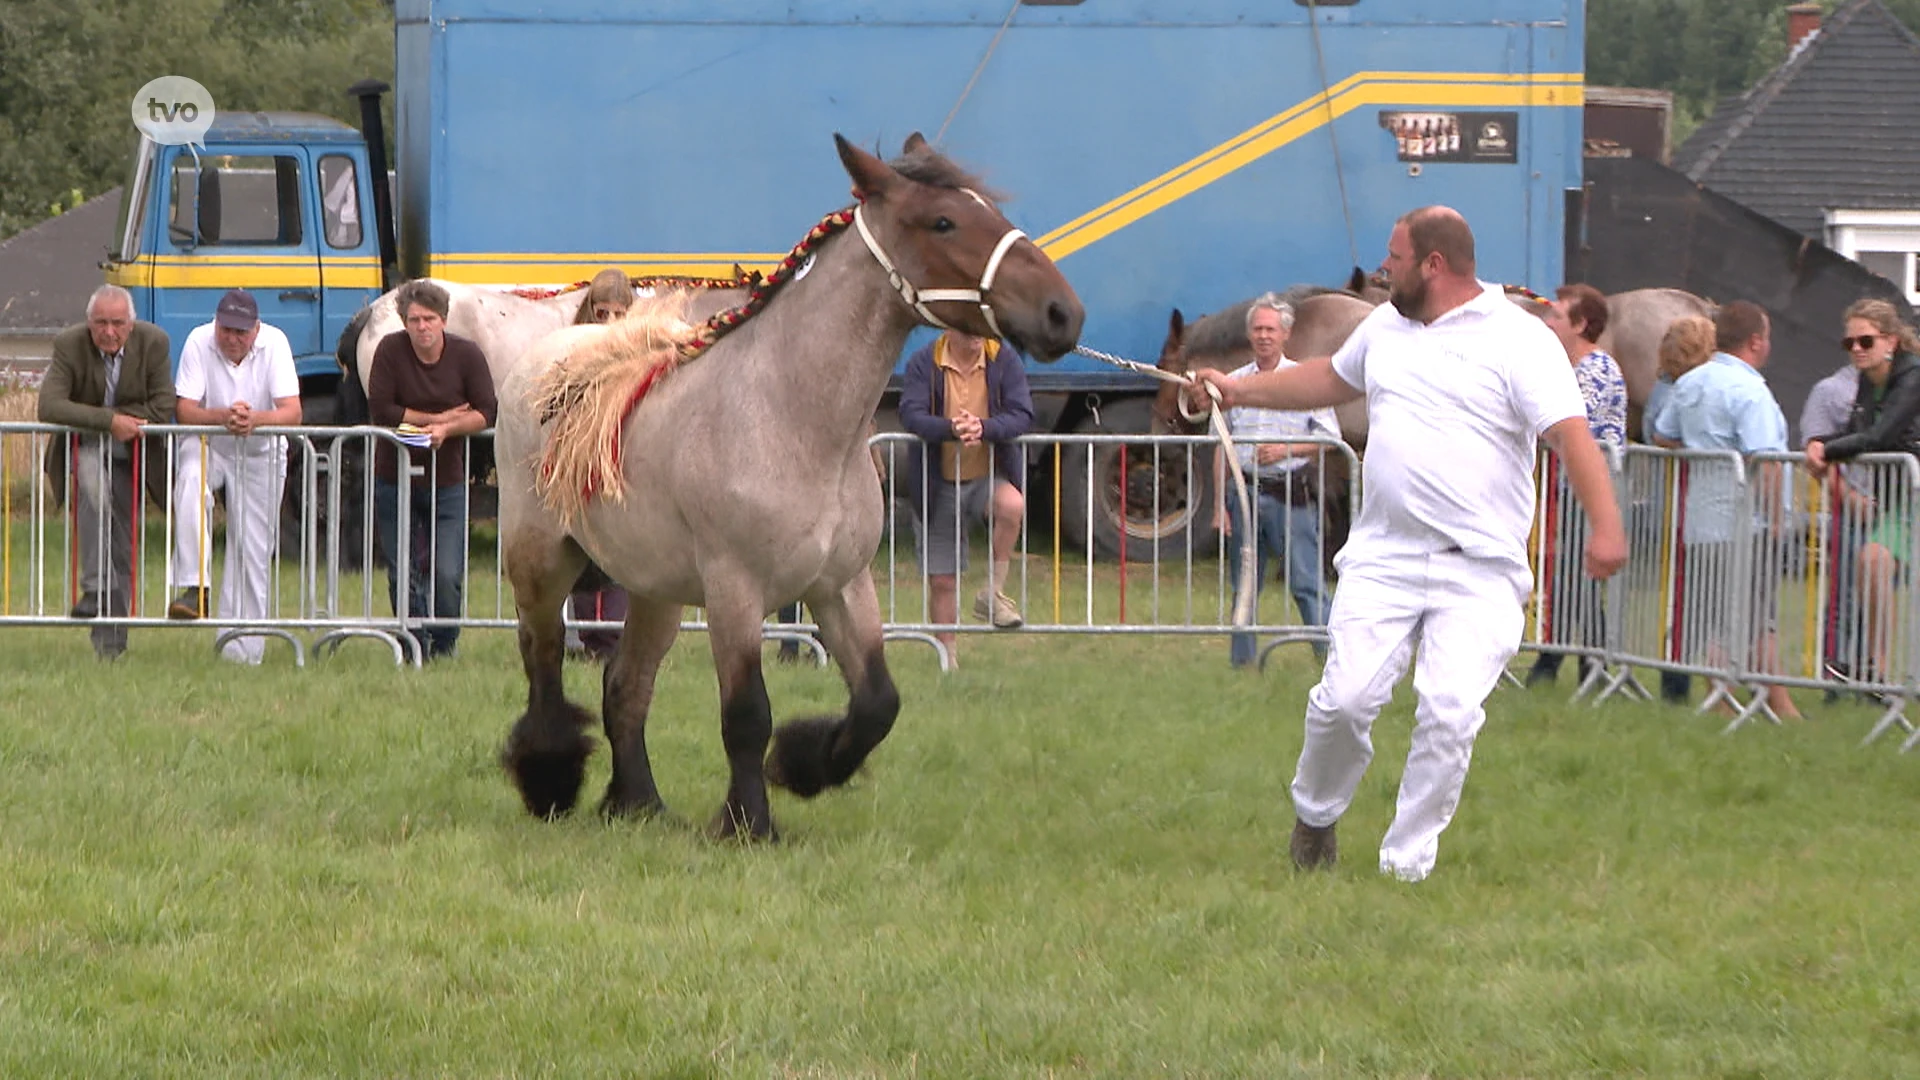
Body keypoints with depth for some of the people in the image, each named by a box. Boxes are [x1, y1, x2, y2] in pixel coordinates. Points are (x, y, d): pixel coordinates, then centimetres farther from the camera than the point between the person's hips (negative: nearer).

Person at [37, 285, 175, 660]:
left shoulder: (153, 343, -12)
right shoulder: (69, 345, -17)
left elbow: (163, 409, -10)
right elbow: (49, 407, -26)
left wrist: (122, 422, -18)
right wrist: (109, 421, -31)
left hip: (129, 447, 2)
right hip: (84, 445, -2)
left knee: (122, 539, 1)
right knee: (94, 492, -34)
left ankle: (111, 636, 8)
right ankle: (95, 590, -37)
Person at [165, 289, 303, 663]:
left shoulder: (274, 343, -16)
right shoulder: (199, 342, -17)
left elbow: (292, 412, -23)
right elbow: (185, 410, -22)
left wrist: (256, 418, -43)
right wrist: (223, 416, -41)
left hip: (261, 453, 1)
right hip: (207, 446, -1)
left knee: (253, 548, -1)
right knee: (191, 482, -35)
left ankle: (242, 650, 6)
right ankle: (193, 589, -38)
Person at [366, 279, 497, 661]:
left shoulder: (467, 355, -5)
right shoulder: (390, 351, -8)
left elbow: (486, 414, -6)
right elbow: (380, 411, -11)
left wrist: (447, 429, -23)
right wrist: (438, 418, -12)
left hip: (446, 483, 0)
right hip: (394, 479, 0)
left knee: (447, 577, -8)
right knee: (402, 576, 4)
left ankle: (444, 646, 12)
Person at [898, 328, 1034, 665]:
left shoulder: (1004, 359, -4)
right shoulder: (924, 363, -6)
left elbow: (1022, 416, -13)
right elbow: (911, 415, -18)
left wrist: (984, 428, -33)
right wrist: (950, 429, -38)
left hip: (990, 476, 0)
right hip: (940, 483, 0)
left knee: (1012, 506, -34)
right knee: (942, 580, 3)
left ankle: (993, 592, -15)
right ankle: (947, 657, 18)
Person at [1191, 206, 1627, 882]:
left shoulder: (1518, 340, -6)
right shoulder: (1384, 326, 16)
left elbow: (1569, 433, -16)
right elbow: (1332, 378, 37)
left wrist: (1605, 525, -30)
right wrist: (1238, 391, 43)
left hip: (1480, 571, -4)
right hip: (1383, 559, 4)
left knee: (1450, 712, -13)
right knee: (1348, 695, -8)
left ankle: (1407, 864, -2)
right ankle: (1315, 816, 19)